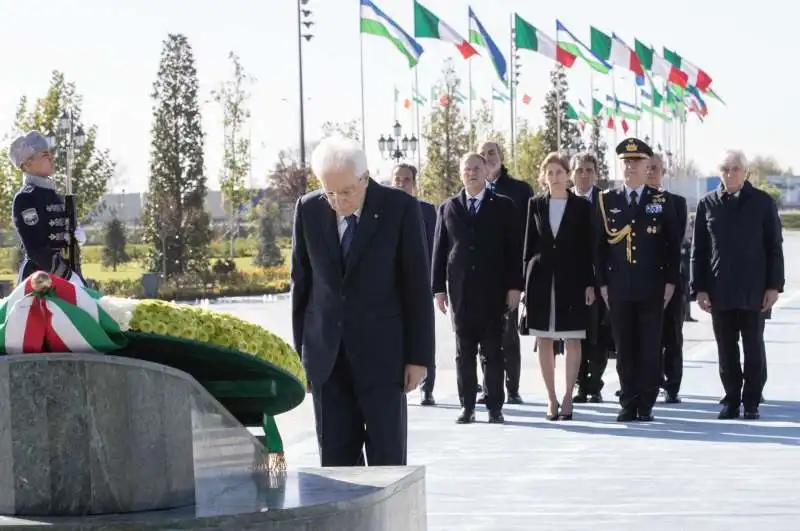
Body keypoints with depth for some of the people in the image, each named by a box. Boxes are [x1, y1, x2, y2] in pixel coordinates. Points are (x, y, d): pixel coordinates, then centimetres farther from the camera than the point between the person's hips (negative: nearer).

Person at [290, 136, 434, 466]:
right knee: (335, 459, 4)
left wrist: (419, 356, -5)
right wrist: (299, 351, 8)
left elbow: (418, 286, -4)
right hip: (326, 357, 3)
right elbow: (301, 284, 9)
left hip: (382, 353, -3)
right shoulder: (308, 210, 2)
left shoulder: (400, 208, -6)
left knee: (387, 458, -1)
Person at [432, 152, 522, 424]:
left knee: (494, 352, 2)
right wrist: (439, 288, 3)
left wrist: (514, 286, -4)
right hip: (460, 292, 2)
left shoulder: (503, 206, 5)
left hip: (493, 291, -2)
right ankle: (467, 407, 8)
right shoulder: (448, 208, 10)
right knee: (464, 353, 3)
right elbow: (439, 250, 9)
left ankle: (495, 407, 6)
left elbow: (514, 249, 2)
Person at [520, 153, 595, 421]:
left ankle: (567, 399, 5)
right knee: (544, 341, 3)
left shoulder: (582, 206, 2)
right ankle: (551, 399, 10)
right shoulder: (536, 205, 7)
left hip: (571, 280, -2)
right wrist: (526, 280, 2)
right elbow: (529, 245, 8)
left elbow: (587, 247, 2)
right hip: (541, 278, 2)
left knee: (572, 341, -1)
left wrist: (589, 283, -4)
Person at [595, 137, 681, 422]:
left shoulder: (662, 201, 5)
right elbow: (599, 245, 8)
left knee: (650, 348, 0)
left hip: (652, 288, -1)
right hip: (618, 289, 1)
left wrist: (670, 281, -2)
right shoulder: (606, 201, 7)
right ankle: (628, 404, 9)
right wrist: (602, 282, 3)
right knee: (624, 348, 3)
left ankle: (646, 405, 5)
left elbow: (673, 245, 5)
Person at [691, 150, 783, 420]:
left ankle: (751, 402, 12)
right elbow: (698, 250, 6)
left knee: (753, 347, 4)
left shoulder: (763, 203, 2)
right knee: (726, 350, 4)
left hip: (753, 291, -1)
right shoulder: (707, 204, 5)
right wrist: (699, 288, 0)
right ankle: (731, 400, 12)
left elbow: (774, 248, 2)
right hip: (720, 292, 1)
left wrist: (773, 286, -4)